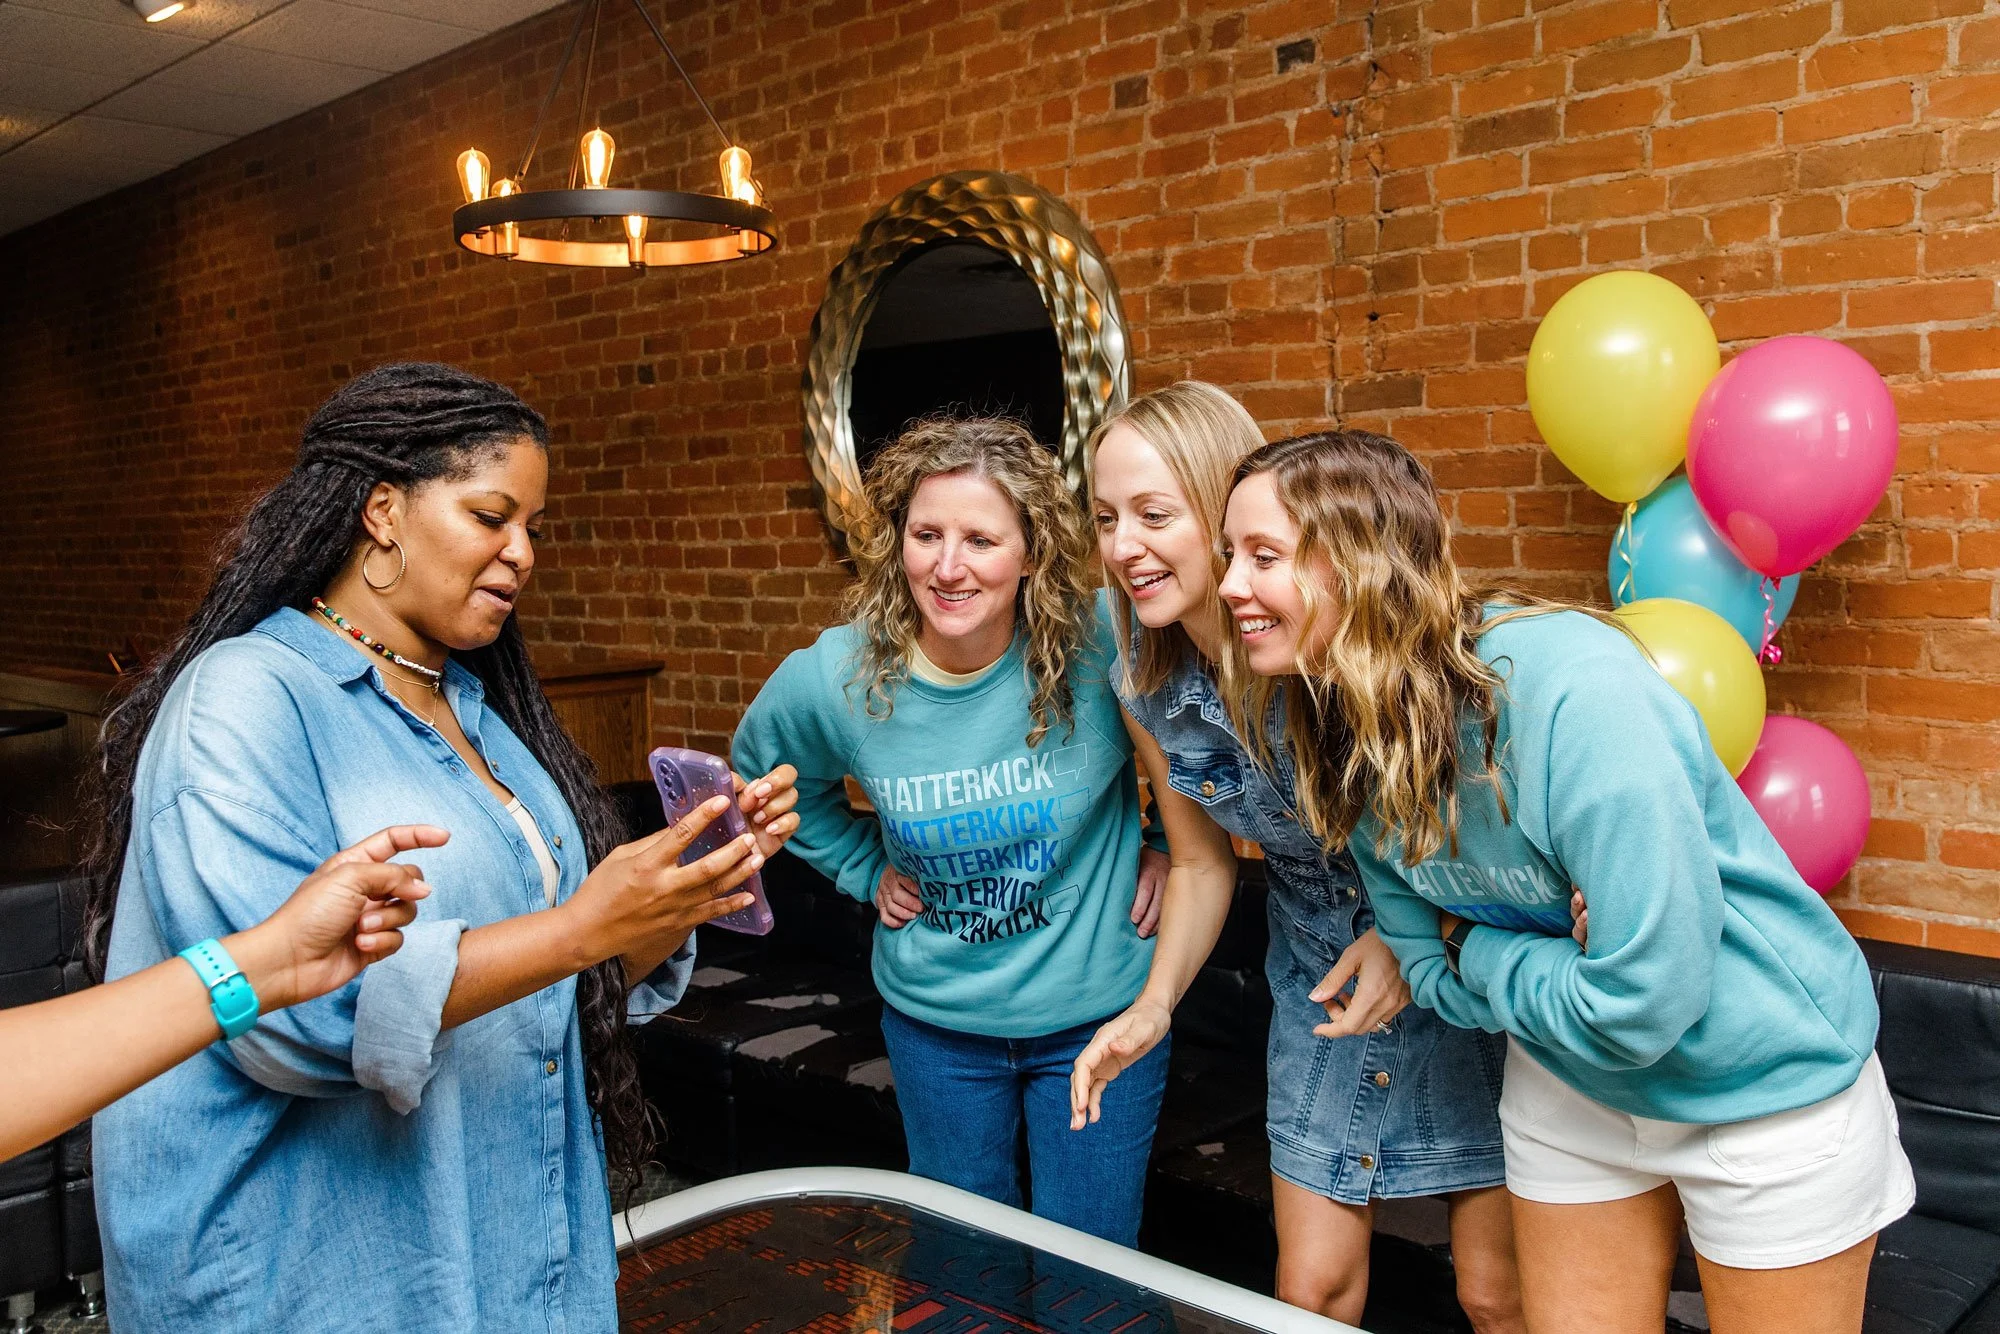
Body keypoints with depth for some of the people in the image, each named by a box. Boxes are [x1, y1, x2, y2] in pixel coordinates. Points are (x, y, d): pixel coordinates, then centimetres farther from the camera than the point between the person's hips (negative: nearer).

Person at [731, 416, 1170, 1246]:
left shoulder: (1101, 648, -23)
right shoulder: (831, 680, -15)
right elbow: (766, 772, 9)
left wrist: (1171, 842, -6)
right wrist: (864, 869, 2)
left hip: (1096, 1014, -2)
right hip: (935, 1021, 2)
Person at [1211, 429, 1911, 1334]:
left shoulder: (1572, 688, -33)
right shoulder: (1352, 749, -10)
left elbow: (1641, 1002, -33)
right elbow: (1439, 976, -3)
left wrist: (1475, 945, -18)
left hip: (1764, 1083, -5)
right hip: (1567, 1087, 6)